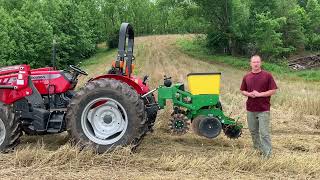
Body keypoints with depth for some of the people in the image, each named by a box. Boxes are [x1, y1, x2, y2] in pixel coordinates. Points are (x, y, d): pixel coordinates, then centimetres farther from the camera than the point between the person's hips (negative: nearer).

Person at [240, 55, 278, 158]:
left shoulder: (267, 75, -4)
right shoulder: (247, 77, 8)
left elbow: (273, 90, -5)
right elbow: (242, 91, 15)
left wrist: (260, 94, -16)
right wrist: (249, 94, -7)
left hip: (263, 109, -4)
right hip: (250, 109, 4)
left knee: (264, 132, -5)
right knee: (253, 131, 14)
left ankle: (267, 154, 2)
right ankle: (257, 148, 32)